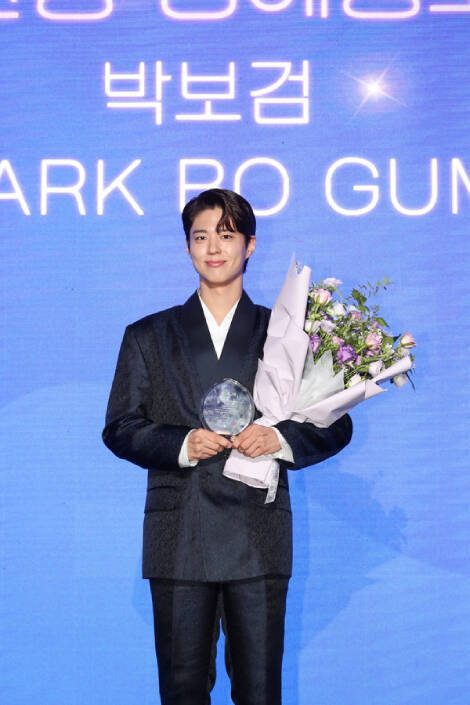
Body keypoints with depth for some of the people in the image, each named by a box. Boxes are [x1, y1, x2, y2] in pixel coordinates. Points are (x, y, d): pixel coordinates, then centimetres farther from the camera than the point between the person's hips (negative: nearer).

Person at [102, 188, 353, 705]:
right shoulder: (148, 336, 13)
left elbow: (336, 425, 9)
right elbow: (119, 428, 8)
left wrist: (280, 438, -12)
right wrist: (181, 445, -11)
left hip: (259, 540, 0)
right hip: (178, 540, 1)